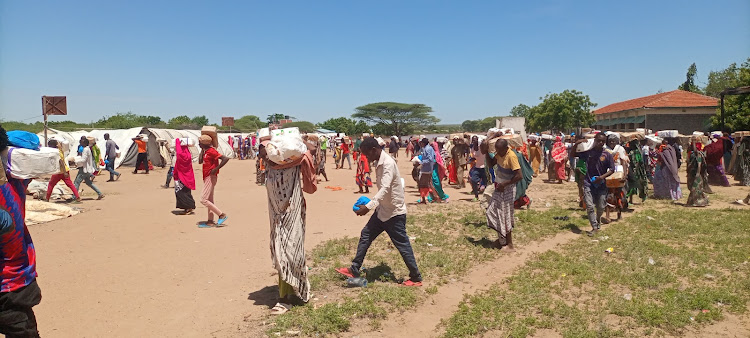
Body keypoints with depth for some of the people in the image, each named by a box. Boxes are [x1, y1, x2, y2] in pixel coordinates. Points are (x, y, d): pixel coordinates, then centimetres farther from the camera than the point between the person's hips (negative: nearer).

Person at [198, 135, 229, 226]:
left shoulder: (211, 151, -16)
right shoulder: (206, 151, 12)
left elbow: (226, 158, -23)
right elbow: (200, 161, 8)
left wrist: (216, 169, -23)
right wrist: (202, 150, 6)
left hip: (211, 177, -10)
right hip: (206, 177, 10)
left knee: (203, 200, -11)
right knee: (209, 200, 12)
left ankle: (222, 215, -8)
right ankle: (210, 221, 17)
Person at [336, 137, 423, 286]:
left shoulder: (388, 163, -23)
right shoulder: (380, 163, 7)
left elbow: (385, 189, -35)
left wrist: (368, 206, -43)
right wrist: (371, 205, 21)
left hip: (394, 212, -9)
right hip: (383, 210, 9)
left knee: (402, 245, 1)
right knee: (366, 235, 11)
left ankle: (416, 278, 15)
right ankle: (354, 269, 20)